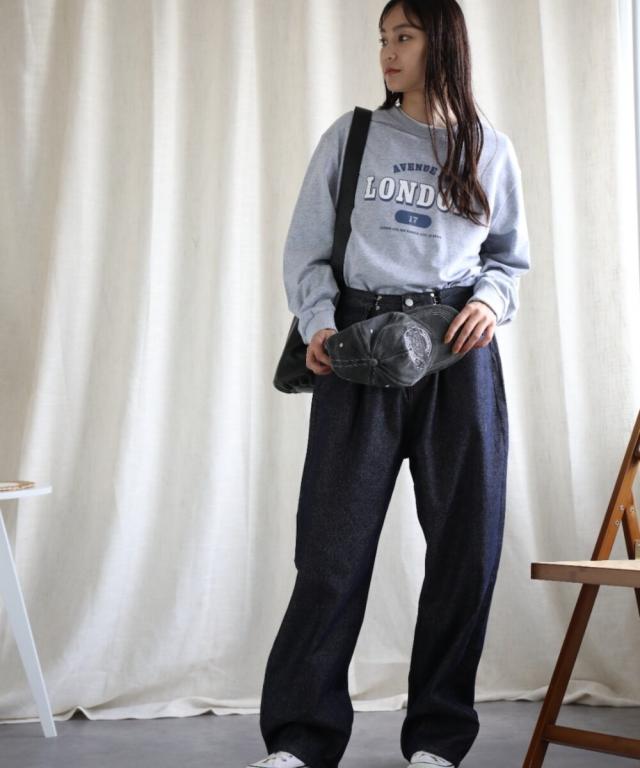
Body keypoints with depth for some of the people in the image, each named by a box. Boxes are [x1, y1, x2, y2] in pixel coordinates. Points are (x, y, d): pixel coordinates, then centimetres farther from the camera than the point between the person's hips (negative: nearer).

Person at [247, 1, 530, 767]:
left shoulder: (488, 148, 12)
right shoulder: (350, 136, 9)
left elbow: (510, 255, 17)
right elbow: (306, 247, 7)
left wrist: (492, 301, -4)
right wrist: (318, 323, -9)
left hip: (458, 350, 2)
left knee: (465, 543, 2)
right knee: (335, 542, -4)